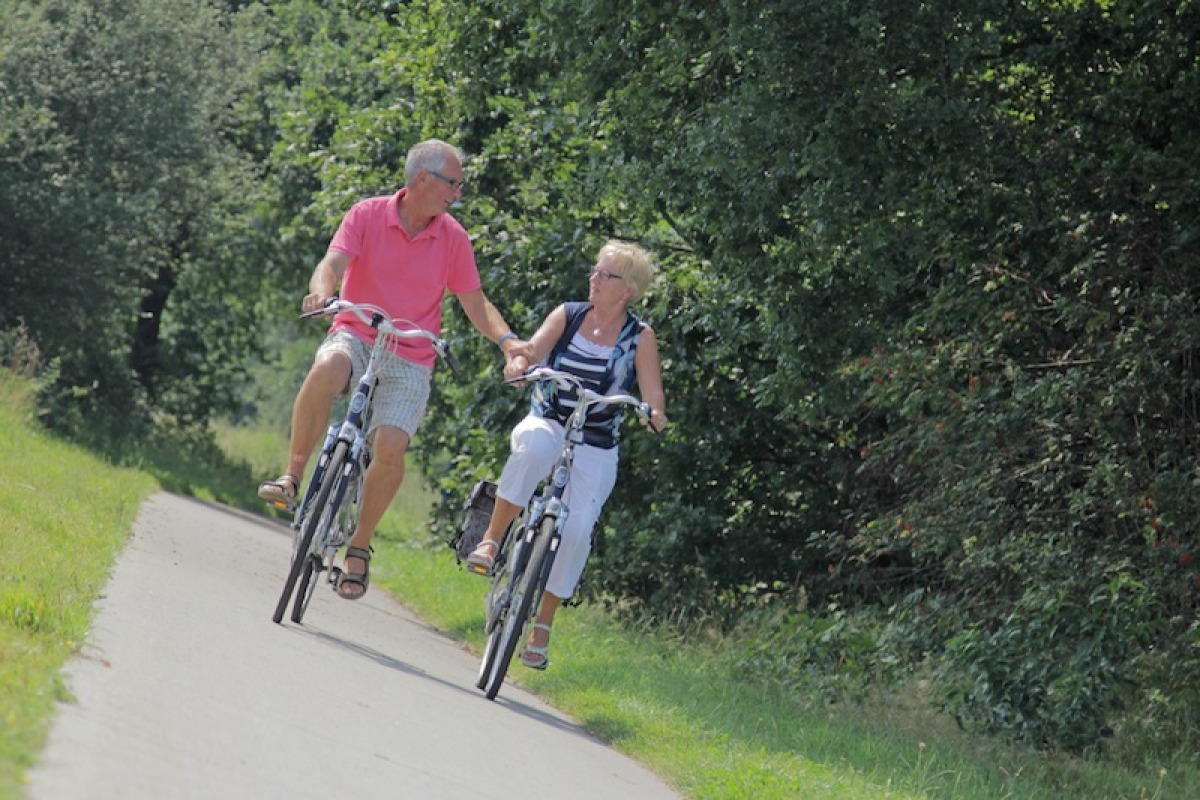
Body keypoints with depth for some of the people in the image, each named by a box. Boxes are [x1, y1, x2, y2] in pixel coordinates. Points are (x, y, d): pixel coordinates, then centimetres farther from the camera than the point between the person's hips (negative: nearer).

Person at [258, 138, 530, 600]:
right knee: (326, 370, -38)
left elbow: (475, 304, 7)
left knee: (390, 446, -20)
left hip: (410, 359, 1)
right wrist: (322, 292, -39)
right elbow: (334, 263, -15)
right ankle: (292, 477, -26)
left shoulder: (453, 237, 3)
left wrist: (507, 340, -11)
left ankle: (359, 546, -1)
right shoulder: (368, 215, -3)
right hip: (357, 337, -1)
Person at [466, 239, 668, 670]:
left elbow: (653, 398, -6)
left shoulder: (640, 336, 0)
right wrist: (518, 363, -32)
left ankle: (543, 624, -3)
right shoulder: (568, 315, 4)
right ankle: (492, 537, -26)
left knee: (577, 530, -17)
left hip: (595, 450, 0)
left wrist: (655, 415, -30)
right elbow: (531, 351, -9)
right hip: (548, 424, 0)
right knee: (534, 446, -38)